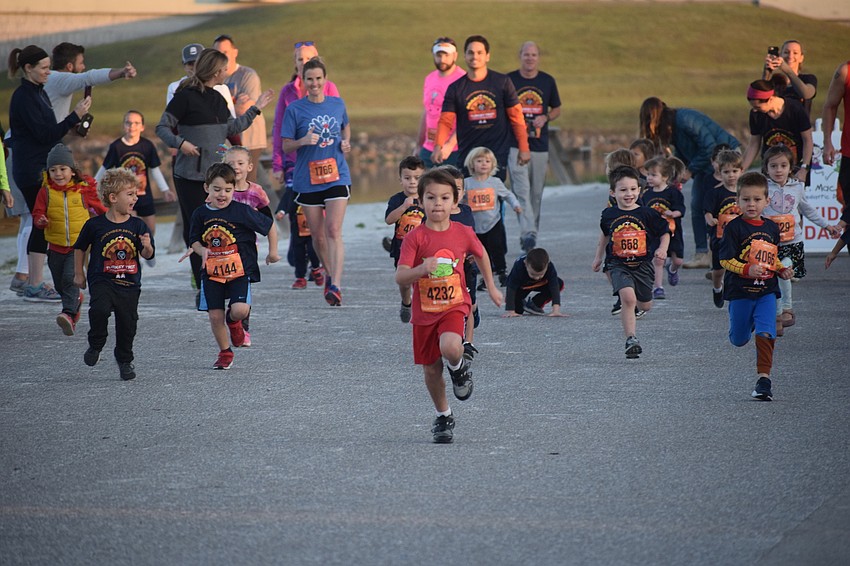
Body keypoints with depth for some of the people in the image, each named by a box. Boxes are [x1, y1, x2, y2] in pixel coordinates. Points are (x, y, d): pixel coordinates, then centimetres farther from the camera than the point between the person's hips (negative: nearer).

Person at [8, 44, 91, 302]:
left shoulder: (38, 93, 15)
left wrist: (74, 127, 11)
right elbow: (44, 134, -20)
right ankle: (35, 285, -7)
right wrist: (75, 116, -20)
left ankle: (32, 283, 14)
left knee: (41, 224, 10)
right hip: (32, 171, -10)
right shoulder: (23, 97, -15)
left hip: (41, 170, 10)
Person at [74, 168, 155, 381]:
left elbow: (148, 255, 2)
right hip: (102, 281, -3)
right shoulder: (95, 225, -5)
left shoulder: (138, 225, 1)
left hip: (129, 284, 3)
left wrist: (147, 247, -21)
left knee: (127, 322, 4)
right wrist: (79, 274, 14)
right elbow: (80, 248, 10)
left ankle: (125, 361, 27)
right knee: (99, 309, -27)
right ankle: (95, 345, -1)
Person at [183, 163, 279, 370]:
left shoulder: (242, 211, -10)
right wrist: (201, 250, -10)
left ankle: (233, 320, 19)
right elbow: (195, 240, 13)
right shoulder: (201, 214, 1)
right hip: (212, 272, 3)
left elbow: (270, 226, 1)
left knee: (240, 310, -20)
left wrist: (273, 252, 8)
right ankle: (225, 353, 22)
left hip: (240, 270, -3)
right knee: (215, 316, 0)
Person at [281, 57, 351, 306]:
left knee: (334, 231, -14)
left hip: (337, 176, 0)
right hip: (307, 180, 0)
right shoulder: (295, 109, -3)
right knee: (318, 236, 8)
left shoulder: (337, 105, 5)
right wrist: (303, 141, -20)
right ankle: (329, 274, 34)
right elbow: (286, 146, -1)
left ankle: (336, 286, -20)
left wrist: (346, 142, 5)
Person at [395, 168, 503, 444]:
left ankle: (459, 368, 5)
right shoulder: (415, 238, -11)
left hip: (454, 306, -1)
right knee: (431, 370, 9)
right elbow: (400, 277, -17)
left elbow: (481, 255, 17)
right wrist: (422, 270, -37)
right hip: (424, 312, 1)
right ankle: (443, 416, 32)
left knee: (450, 348, -31)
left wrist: (491, 287, 26)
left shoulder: (463, 234, -5)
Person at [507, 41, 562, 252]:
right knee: (522, 191, -16)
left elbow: (557, 109, 17)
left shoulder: (548, 81, 8)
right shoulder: (509, 80, 2)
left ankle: (530, 233, 19)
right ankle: (529, 233, -25)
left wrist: (545, 118, -3)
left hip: (540, 145, 3)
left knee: (536, 193, 7)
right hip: (515, 145, -3)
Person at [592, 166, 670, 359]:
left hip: (642, 265, 1)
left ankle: (631, 308, 52)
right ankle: (631, 339, -21)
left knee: (645, 305, 15)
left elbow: (665, 233, 4)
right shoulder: (609, 214, 0)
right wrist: (599, 256, 26)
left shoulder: (647, 214, -6)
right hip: (618, 265, -1)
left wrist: (662, 249, -14)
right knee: (628, 298, -24)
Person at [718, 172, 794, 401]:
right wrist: (747, 270, -26)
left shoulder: (771, 228, 8)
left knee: (766, 332, -16)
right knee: (739, 340, 11)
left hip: (766, 291, 2)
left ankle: (764, 377, -13)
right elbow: (725, 259, -12)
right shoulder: (734, 227, -8)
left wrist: (782, 270, 4)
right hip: (740, 291, -2)